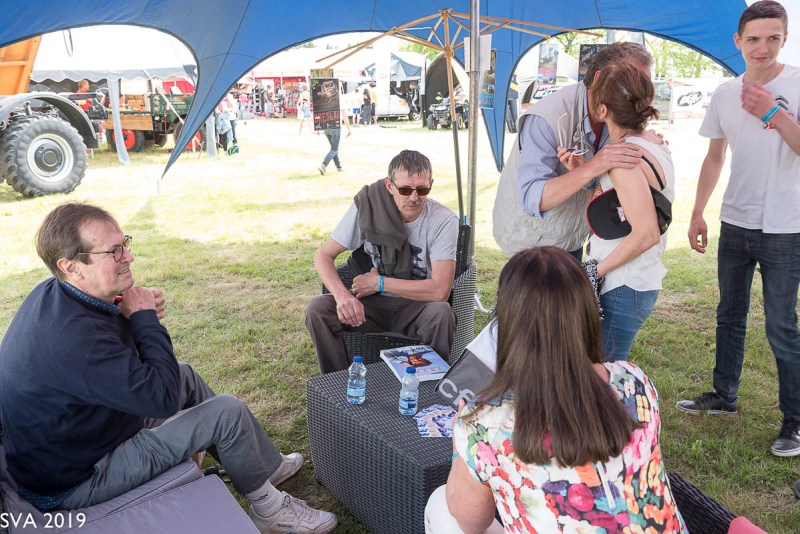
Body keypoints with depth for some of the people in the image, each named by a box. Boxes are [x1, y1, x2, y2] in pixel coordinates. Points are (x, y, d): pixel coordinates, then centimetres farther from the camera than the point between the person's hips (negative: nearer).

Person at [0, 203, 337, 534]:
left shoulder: (51, 294, -5)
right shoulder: (72, 336, -36)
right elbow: (163, 398, -29)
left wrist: (138, 316, -12)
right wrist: (144, 317, -19)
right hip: (72, 482, -9)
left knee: (184, 376, 17)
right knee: (228, 412, -12)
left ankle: (267, 465, 28)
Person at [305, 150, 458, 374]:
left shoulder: (444, 220, -16)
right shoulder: (367, 206, -10)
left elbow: (439, 290, -23)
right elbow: (323, 255, -5)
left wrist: (379, 283, -17)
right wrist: (342, 295, -26)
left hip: (415, 307, -2)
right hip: (372, 305, 2)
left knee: (441, 313, -34)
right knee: (317, 308, -21)